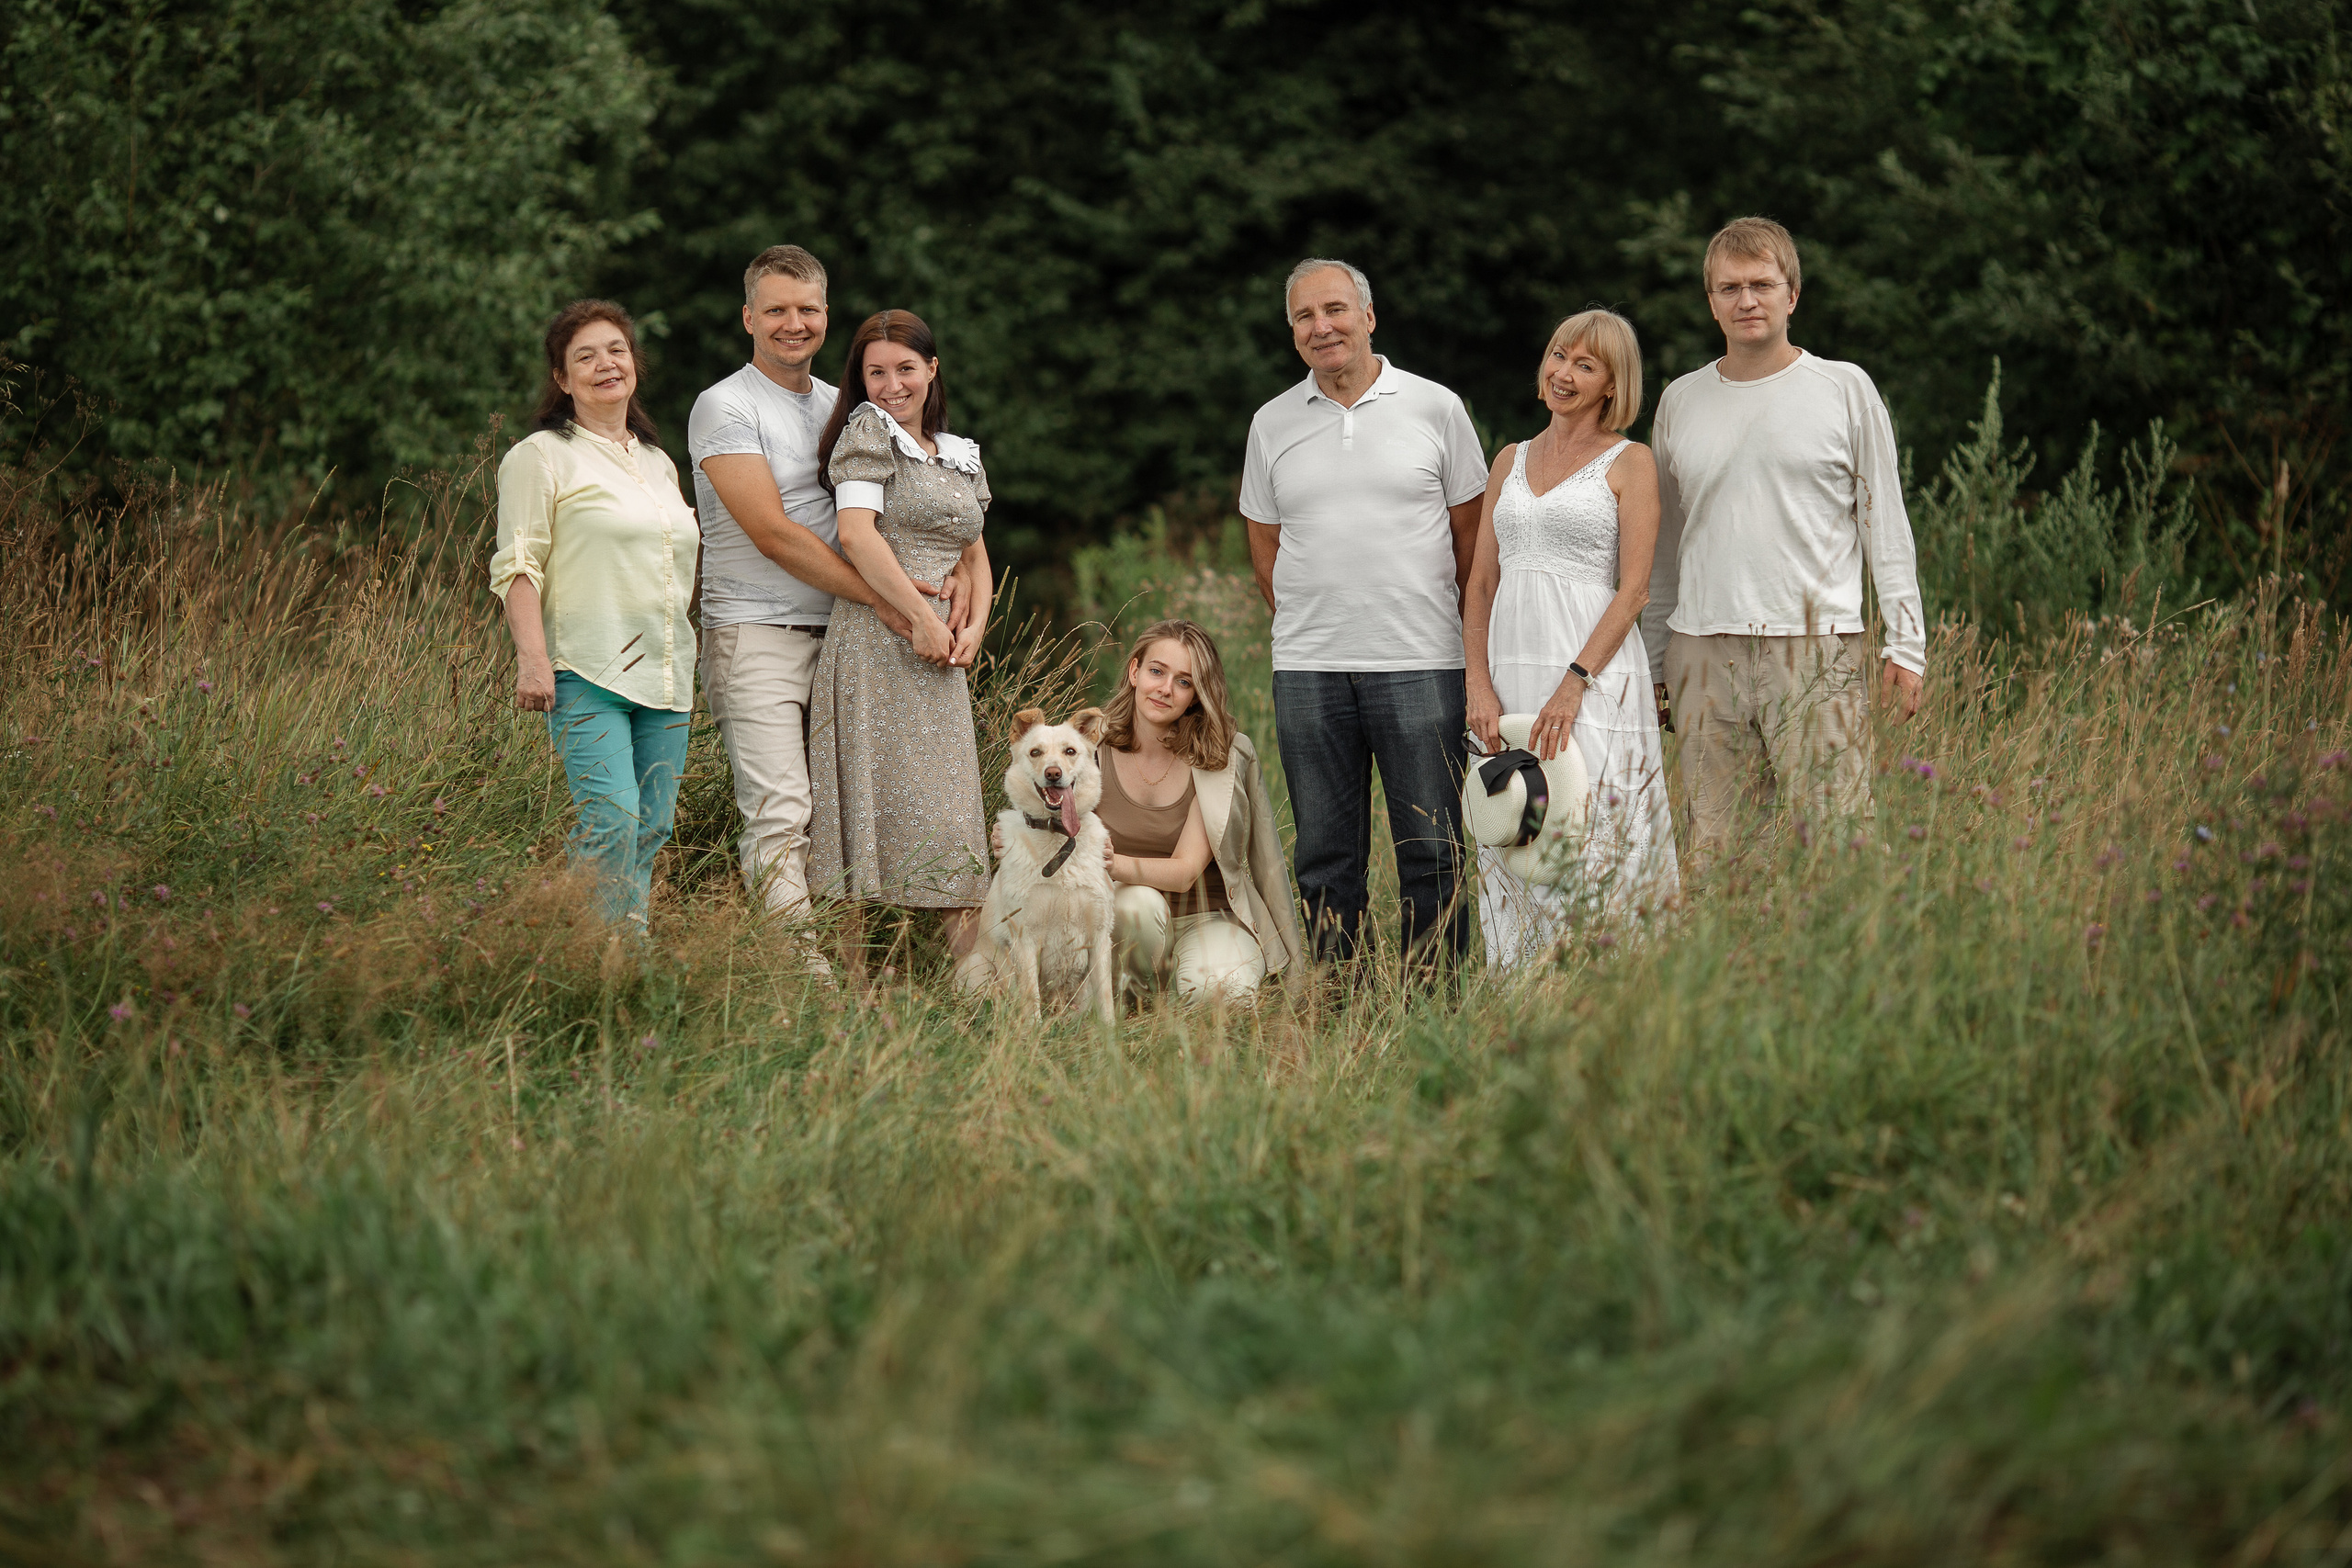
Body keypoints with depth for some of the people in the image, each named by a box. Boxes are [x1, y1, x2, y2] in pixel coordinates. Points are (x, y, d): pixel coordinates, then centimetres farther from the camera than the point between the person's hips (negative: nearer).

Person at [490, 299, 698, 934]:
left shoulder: (660, 464, 21)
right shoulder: (541, 457, 1)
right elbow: (518, 566, -5)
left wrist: (692, 671, 22)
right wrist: (532, 658, -16)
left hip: (665, 677, 7)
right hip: (587, 673, -7)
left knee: (651, 831, 2)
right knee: (612, 821, -18)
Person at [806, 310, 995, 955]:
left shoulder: (962, 457, 20)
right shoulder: (867, 431, -1)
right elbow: (857, 534, -13)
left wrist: (974, 626, 5)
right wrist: (922, 618, -16)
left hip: (938, 658, 7)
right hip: (876, 646, -7)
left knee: (946, 822, 3)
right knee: (880, 812, -10)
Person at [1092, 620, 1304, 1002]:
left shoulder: (1221, 756, -11)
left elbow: (1185, 871, -19)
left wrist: (1114, 865, -39)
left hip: (1207, 916, 0)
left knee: (1219, 988, -32)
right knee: (1138, 902, -35)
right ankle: (1135, 995, -6)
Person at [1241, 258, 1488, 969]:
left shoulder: (1435, 408, 3)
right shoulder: (1273, 424, 10)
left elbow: (1472, 534, 8)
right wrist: (1311, 620, 9)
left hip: (1419, 665, -2)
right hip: (1308, 670, 2)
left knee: (1432, 853, -3)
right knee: (1326, 857, 6)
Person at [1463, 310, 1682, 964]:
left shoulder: (1629, 462, 2)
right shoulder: (1510, 461, 16)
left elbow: (1633, 588, -6)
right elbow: (1481, 583, 13)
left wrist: (1574, 683, -16)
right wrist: (1479, 684, -2)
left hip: (1593, 674, -5)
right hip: (1509, 672, 5)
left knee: (1594, 849, -9)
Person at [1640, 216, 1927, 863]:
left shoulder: (1846, 389, 6)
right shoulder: (1680, 401, 14)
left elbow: (1886, 524, 7)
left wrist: (1905, 643, 0)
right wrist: (1651, 664, 17)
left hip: (1818, 653, -3)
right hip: (1705, 656, 3)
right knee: (1713, 851, 0)